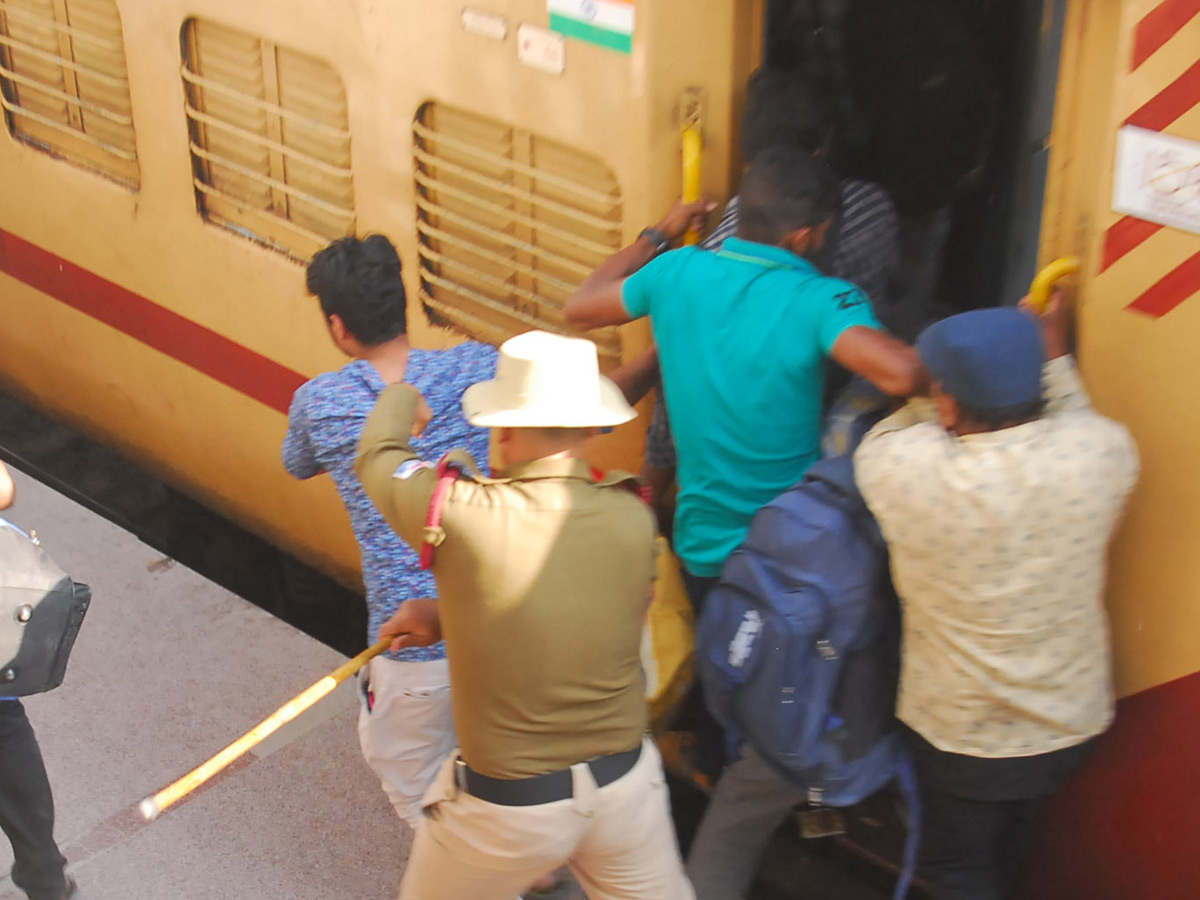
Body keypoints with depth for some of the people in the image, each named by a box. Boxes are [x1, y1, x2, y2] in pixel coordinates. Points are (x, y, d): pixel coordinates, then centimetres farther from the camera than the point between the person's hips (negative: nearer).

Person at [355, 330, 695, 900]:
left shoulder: (459, 515, -23)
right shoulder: (633, 518, -14)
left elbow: (376, 458, -3)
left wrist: (402, 399, 18)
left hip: (505, 806, -2)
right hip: (625, 783, 3)